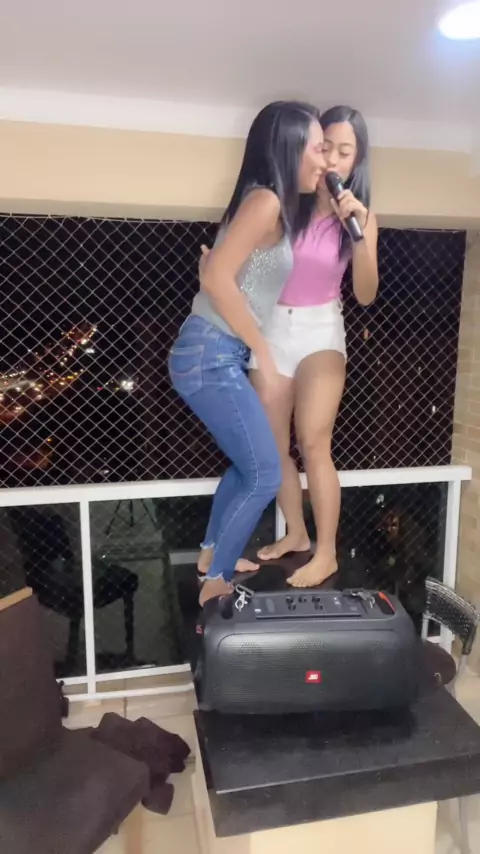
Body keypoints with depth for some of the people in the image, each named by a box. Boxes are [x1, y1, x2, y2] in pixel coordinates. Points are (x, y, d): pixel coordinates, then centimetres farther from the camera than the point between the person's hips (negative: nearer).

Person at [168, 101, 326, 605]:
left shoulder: (280, 207, 16)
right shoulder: (265, 200, -13)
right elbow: (217, 279, -22)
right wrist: (264, 354, -17)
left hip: (219, 356, 10)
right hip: (210, 356, -10)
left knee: (247, 463, 21)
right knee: (265, 474, -3)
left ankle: (212, 555, 37)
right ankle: (215, 583, 12)